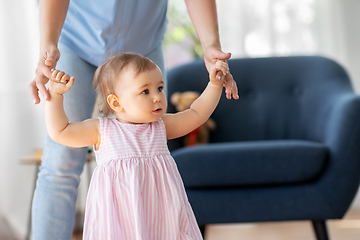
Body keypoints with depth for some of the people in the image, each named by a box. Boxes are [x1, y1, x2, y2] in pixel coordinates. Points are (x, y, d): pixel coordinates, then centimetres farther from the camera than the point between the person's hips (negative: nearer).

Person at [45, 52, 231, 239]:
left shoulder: (160, 126, 11)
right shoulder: (102, 129, 0)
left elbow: (197, 114, 17)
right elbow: (59, 132, 0)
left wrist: (214, 84, 10)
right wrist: (55, 94, -6)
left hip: (159, 208, 3)